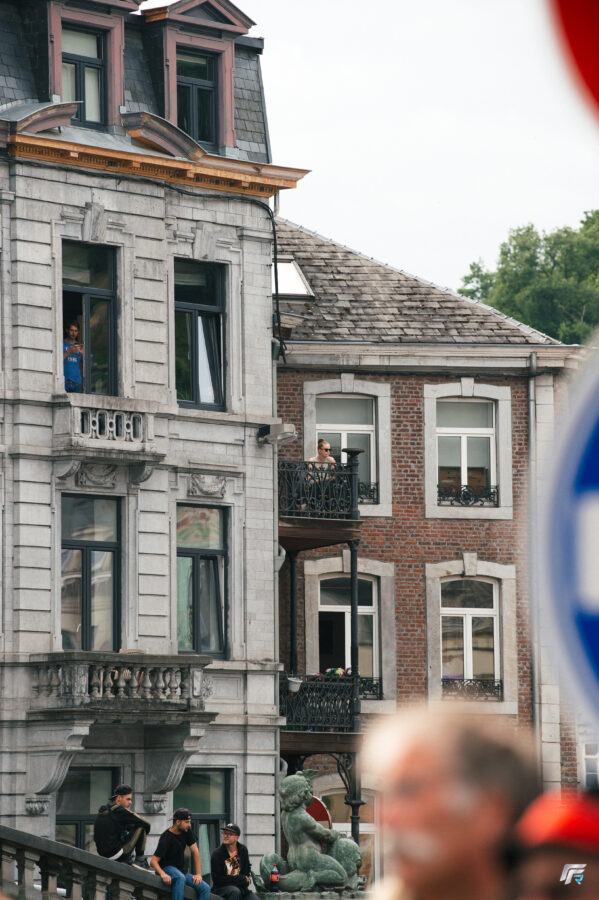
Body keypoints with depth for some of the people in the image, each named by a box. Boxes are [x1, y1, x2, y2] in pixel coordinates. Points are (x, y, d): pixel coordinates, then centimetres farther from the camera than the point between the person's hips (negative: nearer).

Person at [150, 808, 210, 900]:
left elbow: (195, 852, 3)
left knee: (205, 888, -13)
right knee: (180, 878, -41)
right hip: (167, 869, -7)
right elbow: (153, 861, -23)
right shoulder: (166, 838, -18)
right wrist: (162, 874, -42)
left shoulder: (187, 832, 2)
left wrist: (198, 874, -6)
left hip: (180, 871, 7)